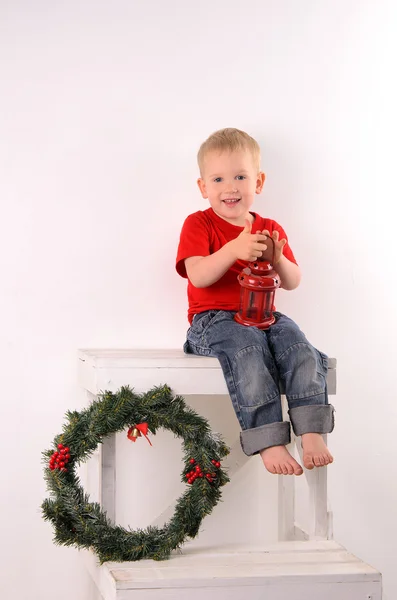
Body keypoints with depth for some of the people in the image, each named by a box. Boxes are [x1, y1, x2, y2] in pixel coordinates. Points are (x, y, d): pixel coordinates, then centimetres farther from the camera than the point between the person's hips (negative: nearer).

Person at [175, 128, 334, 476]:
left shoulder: (271, 229, 16)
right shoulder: (198, 224, 3)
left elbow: (292, 283, 12)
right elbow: (198, 276, -13)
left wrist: (278, 259, -12)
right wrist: (234, 249, -29)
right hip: (214, 319, -4)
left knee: (299, 347, -26)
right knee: (248, 349, -35)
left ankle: (312, 433, -28)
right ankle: (269, 444, -38)